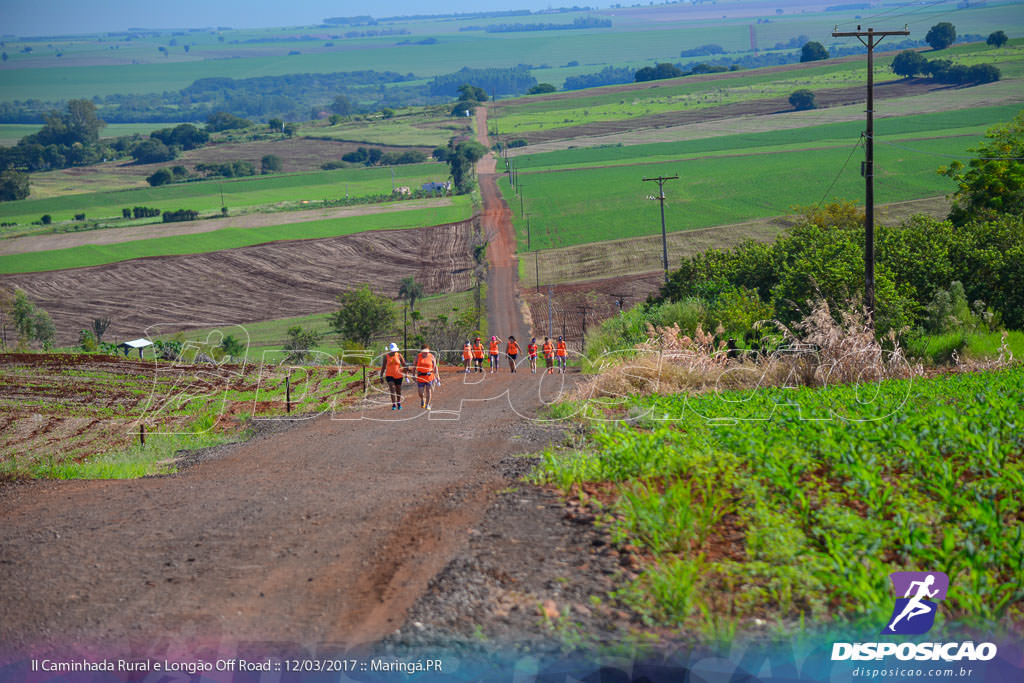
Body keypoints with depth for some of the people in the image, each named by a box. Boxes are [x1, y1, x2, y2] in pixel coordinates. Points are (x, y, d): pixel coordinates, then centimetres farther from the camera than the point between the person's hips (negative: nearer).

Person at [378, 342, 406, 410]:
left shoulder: (399, 356, -2)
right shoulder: (386, 356, -3)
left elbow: (404, 365, 4)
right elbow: (383, 367, 3)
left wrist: (405, 374, 1)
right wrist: (381, 376, 2)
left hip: (398, 376, 1)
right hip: (389, 375, -1)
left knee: (398, 390, 11)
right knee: (392, 389, -16)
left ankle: (399, 403, 33)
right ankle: (393, 405, -19)